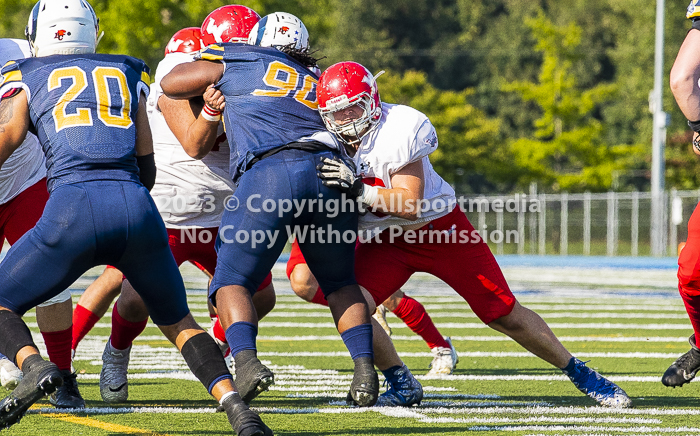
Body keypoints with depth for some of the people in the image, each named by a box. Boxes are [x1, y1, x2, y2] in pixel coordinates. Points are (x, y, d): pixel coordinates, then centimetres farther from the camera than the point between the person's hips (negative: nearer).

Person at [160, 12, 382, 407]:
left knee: (233, 281, 7)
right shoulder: (316, 83, 30)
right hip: (328, 174, 4)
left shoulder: (238, 62, 19)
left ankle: (246, 359, -19)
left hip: (267, 174, -4)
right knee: (339, 282, 23)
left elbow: (171, 83, 32)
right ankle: (365, 366, 5)